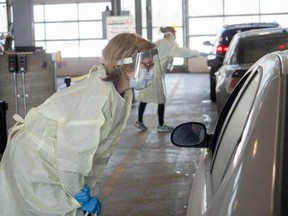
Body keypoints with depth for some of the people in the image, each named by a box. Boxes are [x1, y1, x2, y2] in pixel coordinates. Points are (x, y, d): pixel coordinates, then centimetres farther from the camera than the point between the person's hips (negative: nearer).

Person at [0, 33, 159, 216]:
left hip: (57, 166, 8)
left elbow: (104, 148, 4)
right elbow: (72, 155, -29)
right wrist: (83, 197, -15)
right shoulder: (96, 96, -32)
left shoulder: (124, 94, -4)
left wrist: (87, 188, 7)